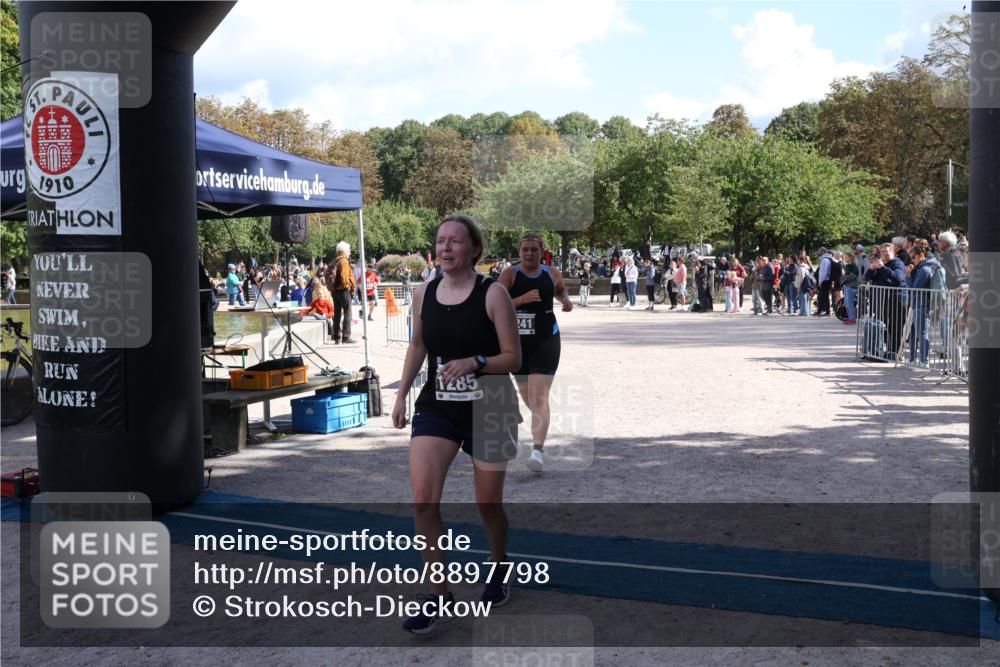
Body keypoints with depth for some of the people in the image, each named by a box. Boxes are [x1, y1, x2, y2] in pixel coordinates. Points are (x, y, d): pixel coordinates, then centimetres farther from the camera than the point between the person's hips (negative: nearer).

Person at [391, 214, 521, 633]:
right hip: (436, 408, 3)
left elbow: (513, 357, -10)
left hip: (489, 410, -3)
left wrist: (474, 362, -26)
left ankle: (500, 570, 40)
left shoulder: (493, 293, -12)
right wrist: (402, 394, 14)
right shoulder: (423, 293, 1)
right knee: (423, 500, -12)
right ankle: (438, 595, 2)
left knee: (488, 503, 10)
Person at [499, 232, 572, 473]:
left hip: (546, 340, -1)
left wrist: (566, 300, 4)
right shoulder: (510, 274, -5)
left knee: (539, 397, -13)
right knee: (527, 396, 16)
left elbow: (560, 290, 25)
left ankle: (538, 450, -17)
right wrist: (522, 299, -26)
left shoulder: (552, 274, 3)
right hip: (517, 341, 1)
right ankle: (541, 424, 48)